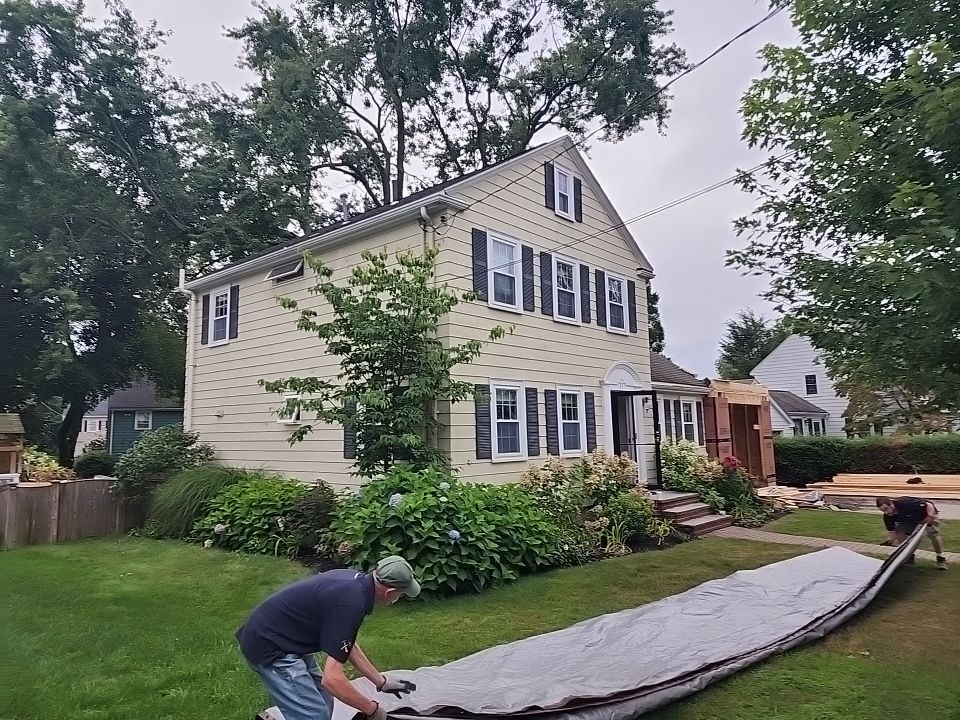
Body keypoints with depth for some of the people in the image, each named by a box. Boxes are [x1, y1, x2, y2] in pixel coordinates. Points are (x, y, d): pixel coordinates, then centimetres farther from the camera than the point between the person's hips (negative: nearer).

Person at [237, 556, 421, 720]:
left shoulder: (354, 581, 2)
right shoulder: (350, 603, -26)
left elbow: (347, 645, 16)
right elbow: (332, 679, -27)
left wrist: (382, 682, 19)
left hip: (271, 633, 10)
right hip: (268, 646, -10)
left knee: (322, 703, 16)